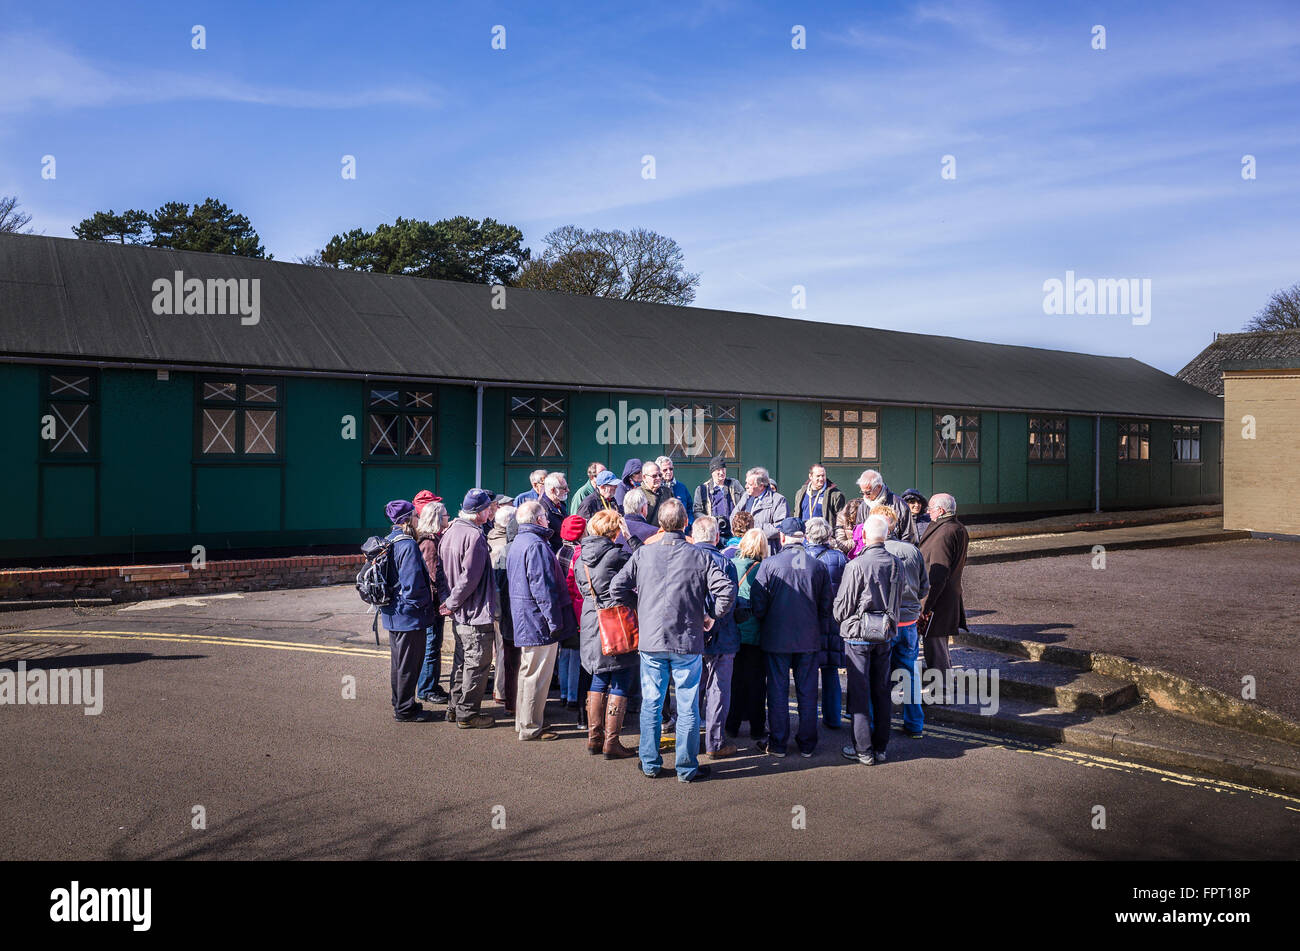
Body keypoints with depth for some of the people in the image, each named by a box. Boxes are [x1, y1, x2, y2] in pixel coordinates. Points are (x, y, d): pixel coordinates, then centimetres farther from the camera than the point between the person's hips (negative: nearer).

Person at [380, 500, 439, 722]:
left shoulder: (388, 542, 9)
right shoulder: (408, 546, -21)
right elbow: (413, 585, -25)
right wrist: (428, 606, -10)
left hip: (393, 613, 10)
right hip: (409, 615, -10)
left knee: (398, 661, 19)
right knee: (408, 664, 1)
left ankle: (400, 704, 32)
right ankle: (405, 710, 10)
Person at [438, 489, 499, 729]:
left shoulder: (450, 531, 8)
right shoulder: (474, 536, -20)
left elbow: (443, 569, 14)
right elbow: (470, 577, -21)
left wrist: (450, 601, 15)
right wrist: (452, 603, -11)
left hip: (459, 613, 9)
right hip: (476, 613, -9)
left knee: (462, 661, 20)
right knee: (477, 664, 1)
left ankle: (455, 707, 29)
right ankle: (467, 714, 8)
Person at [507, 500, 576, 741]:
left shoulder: (517, 543, 14)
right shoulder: (536, 545, -18)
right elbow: (543, 587, -22)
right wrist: (555, 621, -18)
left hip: (523, 620, 10)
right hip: (538, 621, -10)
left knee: (527, 671, 19)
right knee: (537, 675, -3)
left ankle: (523, 721, 29)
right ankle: (531, 728, 2)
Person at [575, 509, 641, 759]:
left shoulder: (581, 557, 5)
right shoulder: (616, 555, -18)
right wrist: (631, 537, -2)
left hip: (591, 623, 7)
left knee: (599, 679, 18)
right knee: (620, 684, 2)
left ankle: (594, 737, 22)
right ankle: (611, 742, 4)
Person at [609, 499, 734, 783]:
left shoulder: (642, 554, -2)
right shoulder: (700, 557, -7)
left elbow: (617, 588, -4)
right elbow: (727, 591, -14)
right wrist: (712, 616, 3)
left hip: (651, 641, 2)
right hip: (688, 642, -2)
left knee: (651, 704, 13)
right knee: (687, 707, 8)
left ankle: (650, 764, 22)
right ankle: (687, 767, 15)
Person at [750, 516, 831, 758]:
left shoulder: (770, 564, -9)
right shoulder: (819, 566, -1)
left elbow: (758, 604, -7)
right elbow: (826, 605, 5)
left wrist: (764, 623, 11)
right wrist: (822, 633, 17)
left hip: (777, 638, -2)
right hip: (809, 639, 2)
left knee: (778, 691, 7)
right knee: (807, 692, 10)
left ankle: (778, 743, 12)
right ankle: (807, 744, 17)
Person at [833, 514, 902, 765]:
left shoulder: (856, 566, -18)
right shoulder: (896, 564, -1)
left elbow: (841, 606, -11)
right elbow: (896, 600, 9)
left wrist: (842, 621, 10)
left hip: (859, 634, -5)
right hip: (886, 635, 5)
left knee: (859, 693, 3)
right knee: (882, 691, 13)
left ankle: (863, 750, 7)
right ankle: (881, 747, 21)